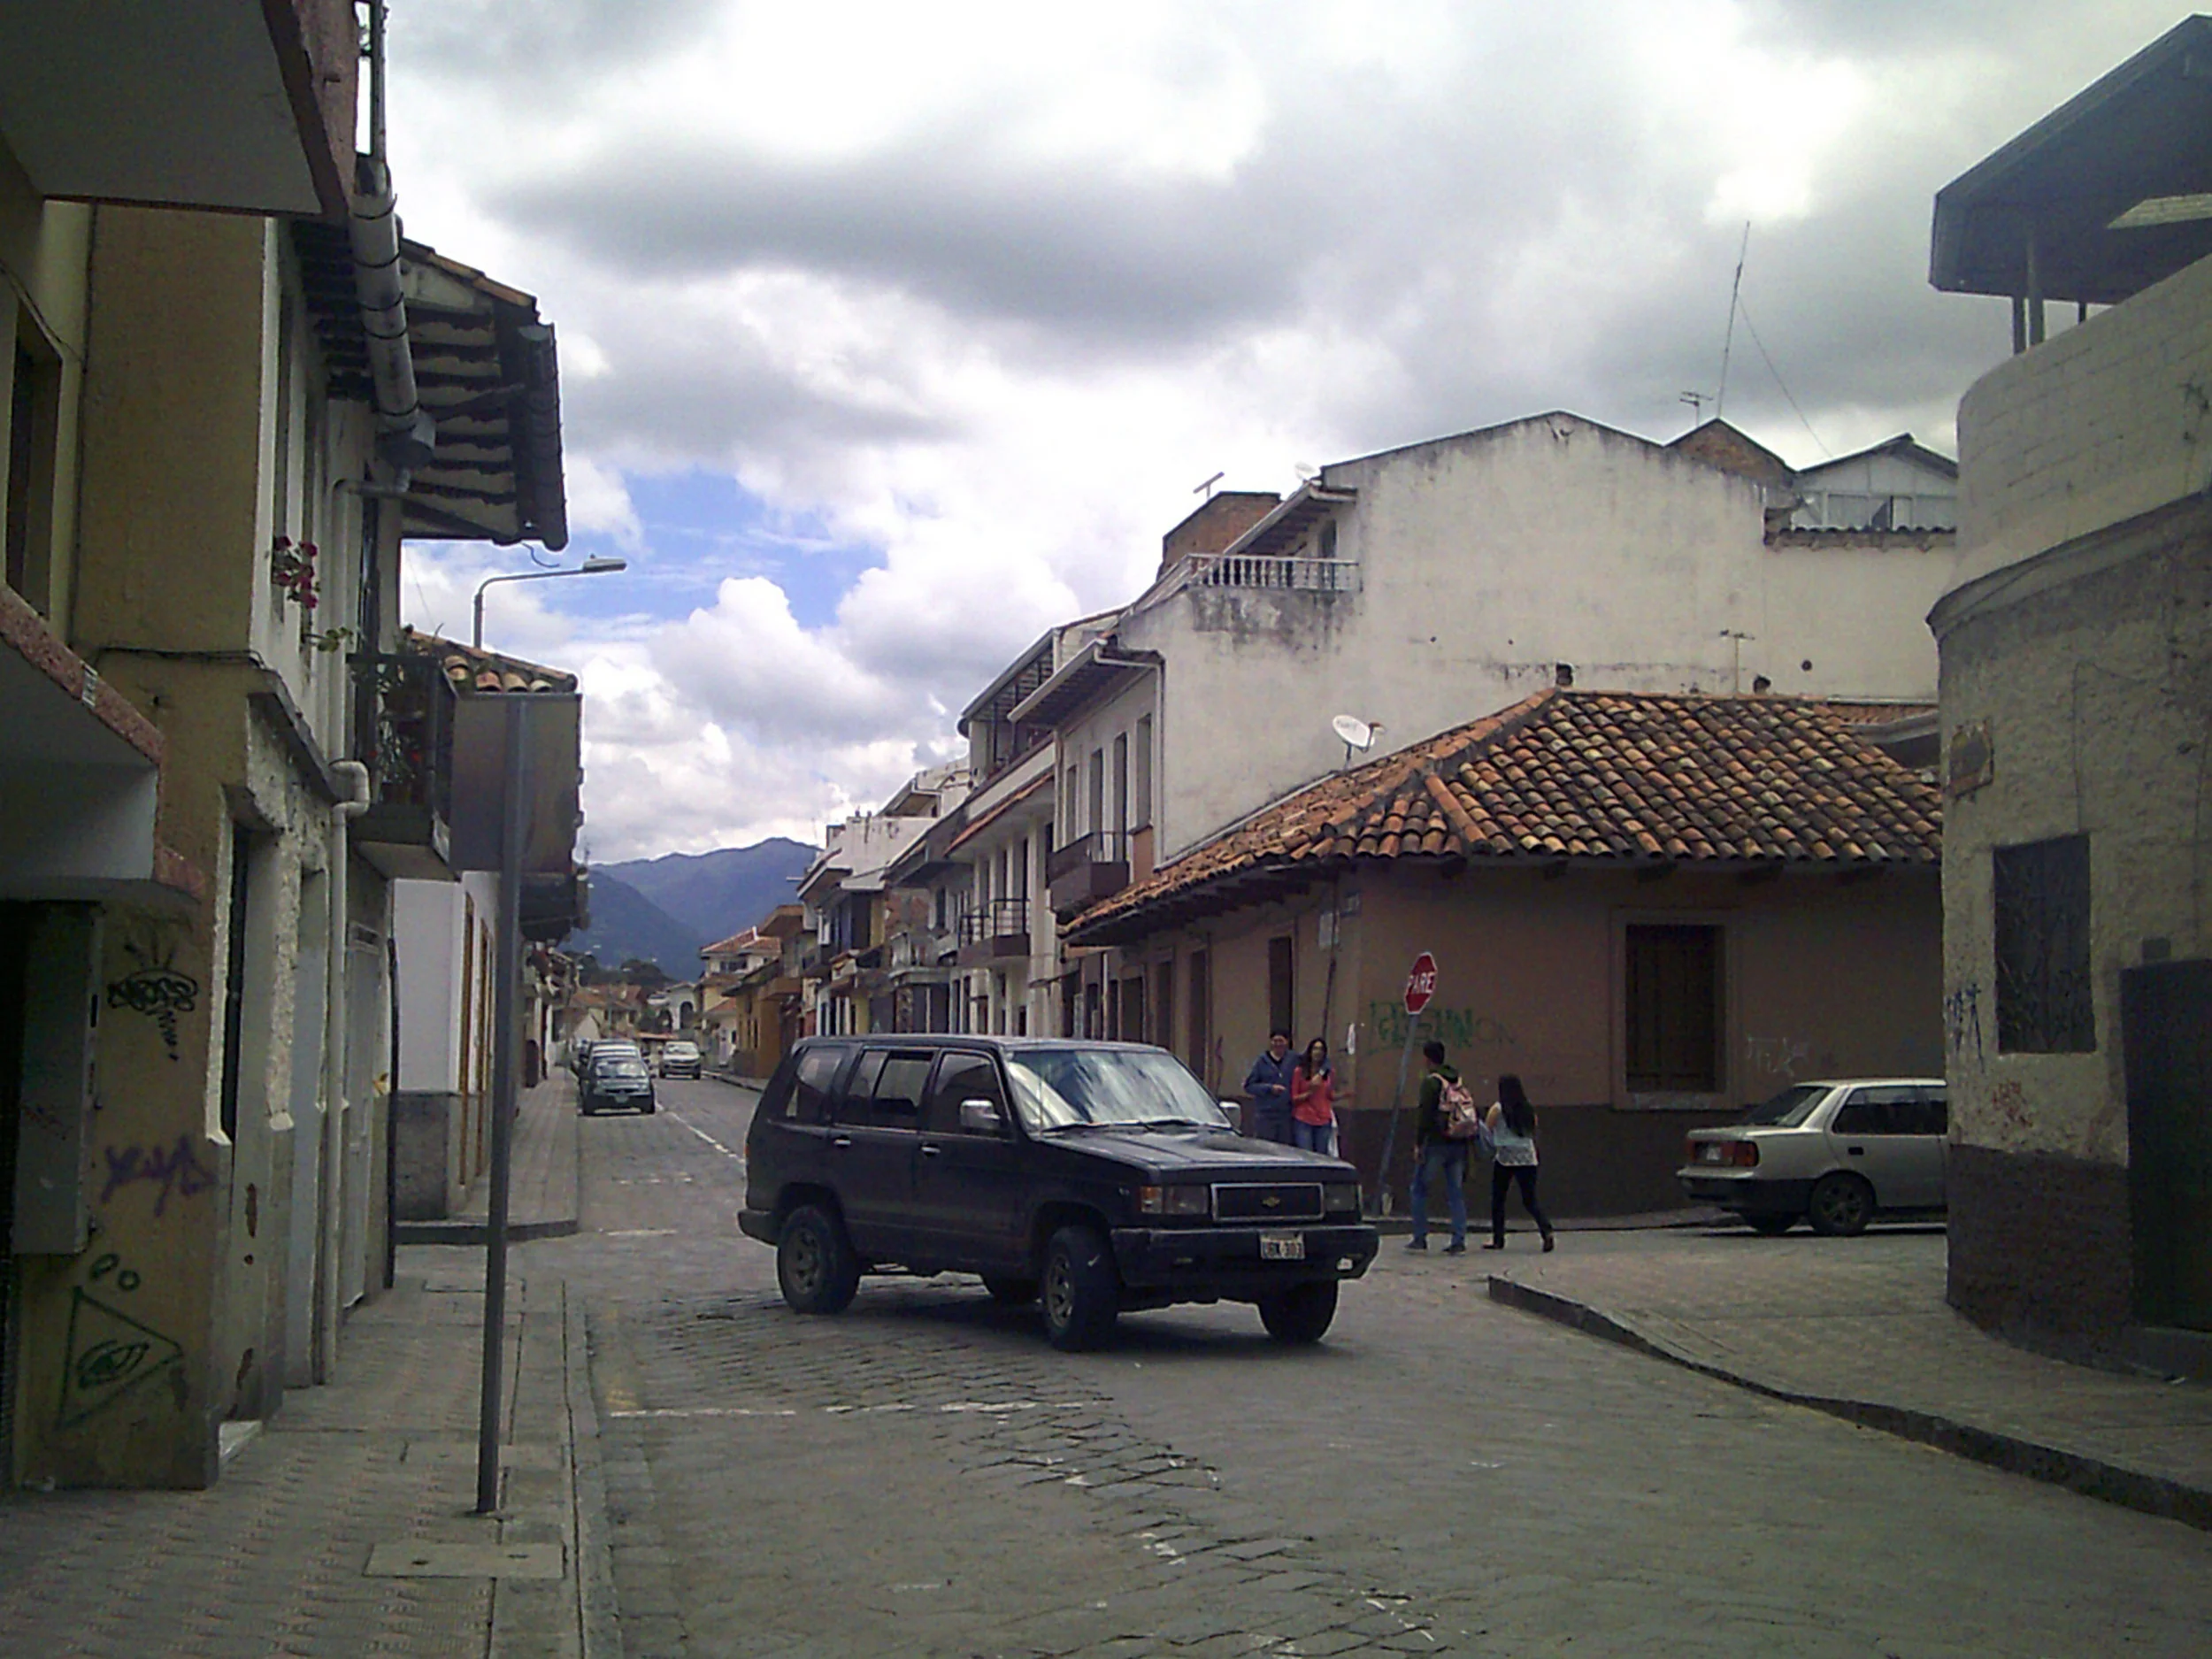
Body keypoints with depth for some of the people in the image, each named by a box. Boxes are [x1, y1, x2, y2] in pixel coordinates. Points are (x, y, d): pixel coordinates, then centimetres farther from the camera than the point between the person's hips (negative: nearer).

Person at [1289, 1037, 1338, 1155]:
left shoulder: (1330, 1072, 9)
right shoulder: (1299, 1071, 0)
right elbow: (1293, 1099, 2)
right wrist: (1310, 1092, -12)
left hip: (1323, 1122, 3)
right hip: (1303, 1120, -3)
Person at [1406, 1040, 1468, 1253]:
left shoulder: (1430, 1082, -9)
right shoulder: (1458, 1080, 12)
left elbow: (1424, 1115, -15)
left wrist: (1418, 1143, -12)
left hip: (1436, 1142, -6)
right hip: (1458, 1143, 6)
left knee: (1419, 1189, 7)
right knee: (1456, 1193, 7)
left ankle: (1420, 1237, 7)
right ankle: (1459, 1241, 3)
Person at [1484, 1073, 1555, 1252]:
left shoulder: (1497, 1110, -3)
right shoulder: (1529, 1110, 9)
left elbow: (1486, 1132, 3)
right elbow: (1533, 1135, 16)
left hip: (1505, 1158, -4)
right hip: (1528, 1159, 4)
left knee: (1498, 1199, 10)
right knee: (1530, 1200, 6)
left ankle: (1497, 1239, 12)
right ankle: (1546, 1229, -16)